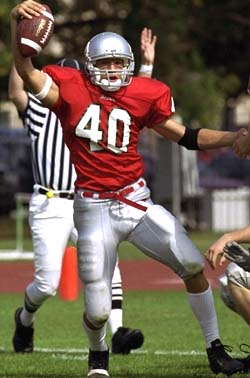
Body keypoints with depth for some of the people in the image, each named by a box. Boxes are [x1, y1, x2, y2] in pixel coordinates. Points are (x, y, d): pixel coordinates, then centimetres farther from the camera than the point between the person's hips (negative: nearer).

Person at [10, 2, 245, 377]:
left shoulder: (143, 95, 2)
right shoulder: (70, 90, -6)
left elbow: (185, 136, 9)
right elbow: (26, 69, -21)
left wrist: (237, 136, 0)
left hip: (137, 201, 3)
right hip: (95, 210, -3)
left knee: (193, 265, -6)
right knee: (98, 311, -3)